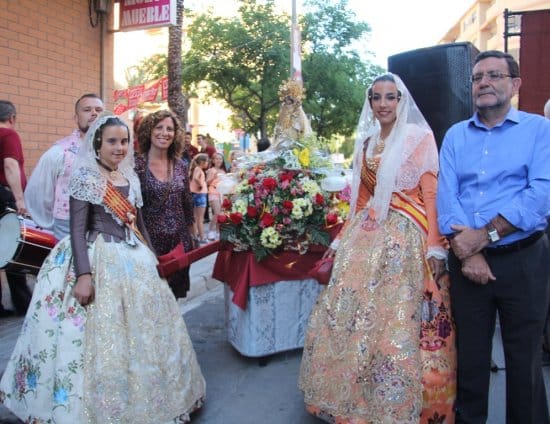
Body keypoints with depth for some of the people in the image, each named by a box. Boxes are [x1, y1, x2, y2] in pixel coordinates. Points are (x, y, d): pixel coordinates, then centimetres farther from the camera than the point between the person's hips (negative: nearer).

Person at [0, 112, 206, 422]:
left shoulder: (130, 178, 10)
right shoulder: (85, 177, -9)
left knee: (141, 329, 15)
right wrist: (83, 275, -23)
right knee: (101, 334, -1)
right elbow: (77, 229, -15)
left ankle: (139, 399, 34)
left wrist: (152, 258, 16)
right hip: (98, 261, -7)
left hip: (133, 260, 7)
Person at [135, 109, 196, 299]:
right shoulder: (137, 165, -9)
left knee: (174, 295, 13)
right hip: (149, 240, -4)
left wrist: (190, 237, 14)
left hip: (179, 241, 4)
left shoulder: (180, 166, 5)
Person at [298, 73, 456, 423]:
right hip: (366, 237, 6)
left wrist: (435, 246, -15)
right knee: (351, 315, 8)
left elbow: (431, 194, -7)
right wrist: (341, 240, 16)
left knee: (400, 322, -3)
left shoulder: (419, 137, -1)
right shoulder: (365, 143, 15)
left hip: (406, 237, -5)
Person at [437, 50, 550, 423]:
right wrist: (466, 250, -13)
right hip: (466, 260, 3)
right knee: (470, 353, 14)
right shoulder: (455, 136, 9)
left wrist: (485, 235, -18)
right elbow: (446, 195, -1)